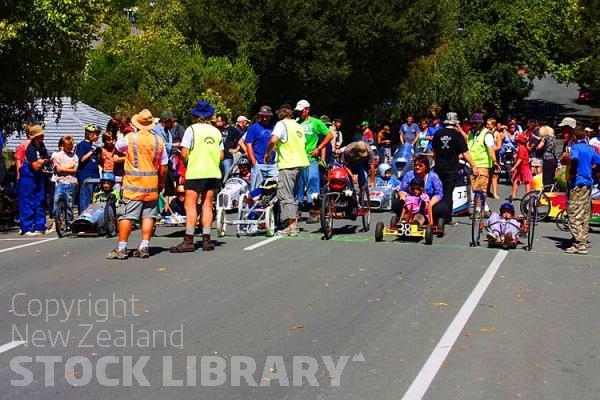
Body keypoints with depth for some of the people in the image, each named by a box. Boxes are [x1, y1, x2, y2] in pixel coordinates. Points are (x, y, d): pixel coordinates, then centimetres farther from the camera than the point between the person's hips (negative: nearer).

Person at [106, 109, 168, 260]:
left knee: (126, 215, -2)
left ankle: (121, 248, -3)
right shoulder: (159, 141, 2)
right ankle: (144, 247, 5)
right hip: (152, 185, 3)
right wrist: (161, 183, 17)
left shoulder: (130, 138, -6)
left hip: (133, 184, -3)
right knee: (148, 215, 7)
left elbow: (117, 147, 15)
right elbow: (163, 167, 5)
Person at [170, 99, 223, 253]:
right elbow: (222, 155, 8)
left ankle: (188, 240, -10)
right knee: (207, 205, 9)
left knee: (190, 205, -4)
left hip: (195, 172, -5)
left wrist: (188, 160, 9)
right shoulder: (216, 131, 8)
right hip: (212, 172, 5)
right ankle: (206, 240, 8)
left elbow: (184, 153, -11)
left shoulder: (192, 129, -6)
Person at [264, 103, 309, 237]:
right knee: (292, 195, 16)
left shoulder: (281, 124, -5)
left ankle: (292, 227, -11)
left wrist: (267, 153, -5)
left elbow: (273, 140, -21)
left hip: (288, 164, -8)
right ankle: (294, 224, 17)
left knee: (285, 195, -6)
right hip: (301, 163, 8)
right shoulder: (299, 126, 17)